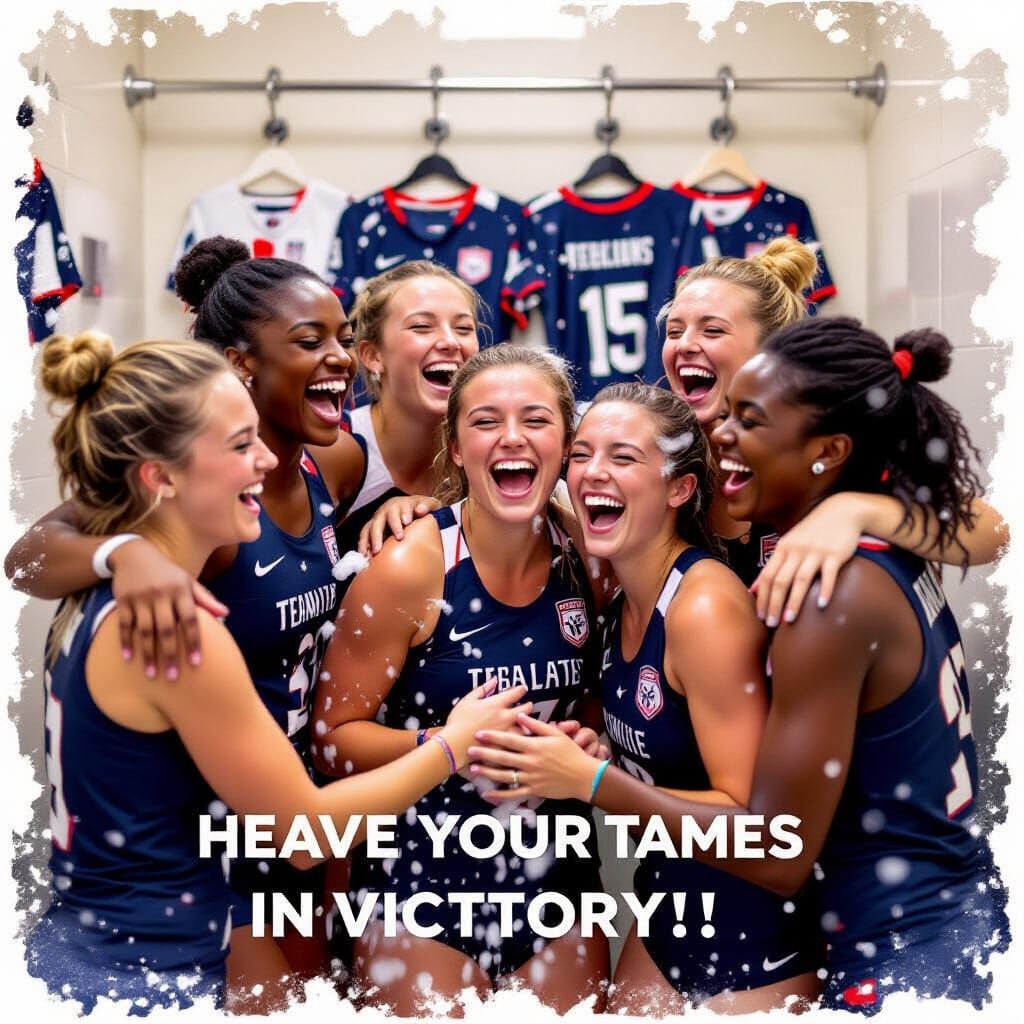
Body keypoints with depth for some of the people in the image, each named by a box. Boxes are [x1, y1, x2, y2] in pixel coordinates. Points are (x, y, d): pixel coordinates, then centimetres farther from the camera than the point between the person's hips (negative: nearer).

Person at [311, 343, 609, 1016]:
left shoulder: (587, 556, -2)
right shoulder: (409, 570, -15)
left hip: (557, 877, 4)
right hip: (424, 876, -4)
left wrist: (585, 743, -6)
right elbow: (334, 737, -11)